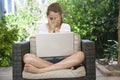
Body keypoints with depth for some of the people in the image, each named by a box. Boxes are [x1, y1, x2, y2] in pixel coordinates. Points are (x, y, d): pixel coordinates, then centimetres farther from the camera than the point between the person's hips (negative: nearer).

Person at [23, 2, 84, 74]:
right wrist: (51, 30, -3)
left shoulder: (66, 27, 10)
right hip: (45, 60, 0)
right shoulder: (41, 27, 9)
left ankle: (40, 70, -34)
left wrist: (56, 29, -2)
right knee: (27, 57, -30)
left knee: (80, 55, -32)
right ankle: (65, 67, -32)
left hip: (62, 59, 1)